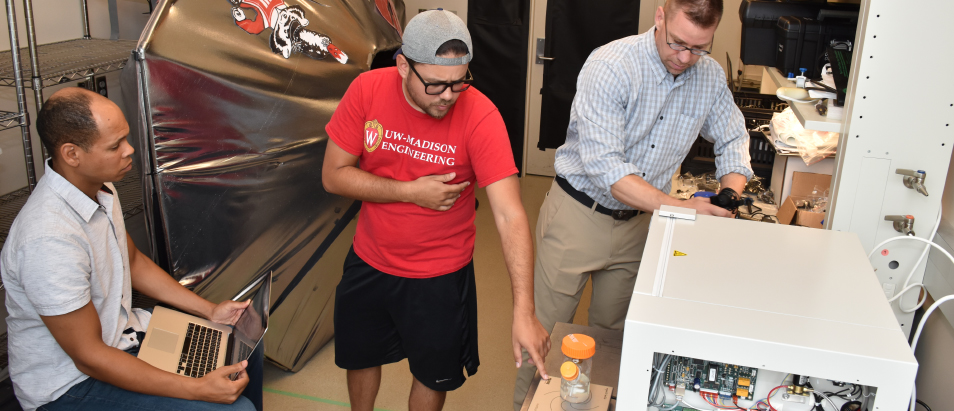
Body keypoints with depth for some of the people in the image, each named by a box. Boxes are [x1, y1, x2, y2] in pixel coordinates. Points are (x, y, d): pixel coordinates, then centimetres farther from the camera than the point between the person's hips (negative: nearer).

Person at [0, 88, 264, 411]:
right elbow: (88, 356, -27)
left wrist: (209, 310, 7)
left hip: (119, 330, 9)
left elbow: (133, 262, 13)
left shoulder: (100, 188, -3)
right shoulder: (49, 239, -33)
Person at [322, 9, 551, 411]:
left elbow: (510, 216, -30)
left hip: (439, 276, -3)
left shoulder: (480, 115, -25)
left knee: (433, 375, 18)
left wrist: (524, 311, -36)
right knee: (359, 356, 25)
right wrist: (411, 191, -22)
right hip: (369, 263, 3)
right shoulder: (367, 90, -16)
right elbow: (333, 175, -11)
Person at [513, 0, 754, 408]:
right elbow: (603, 166, -30)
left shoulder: (710, 76, -4)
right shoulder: (610, 66, -23)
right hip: (579, 212, -5)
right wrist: (678, 207, -33)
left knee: (611, 330, 18)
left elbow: (733, 140, 10)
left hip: (638, 220, 5)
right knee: (547, 329, 6)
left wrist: (729, 198, -10)